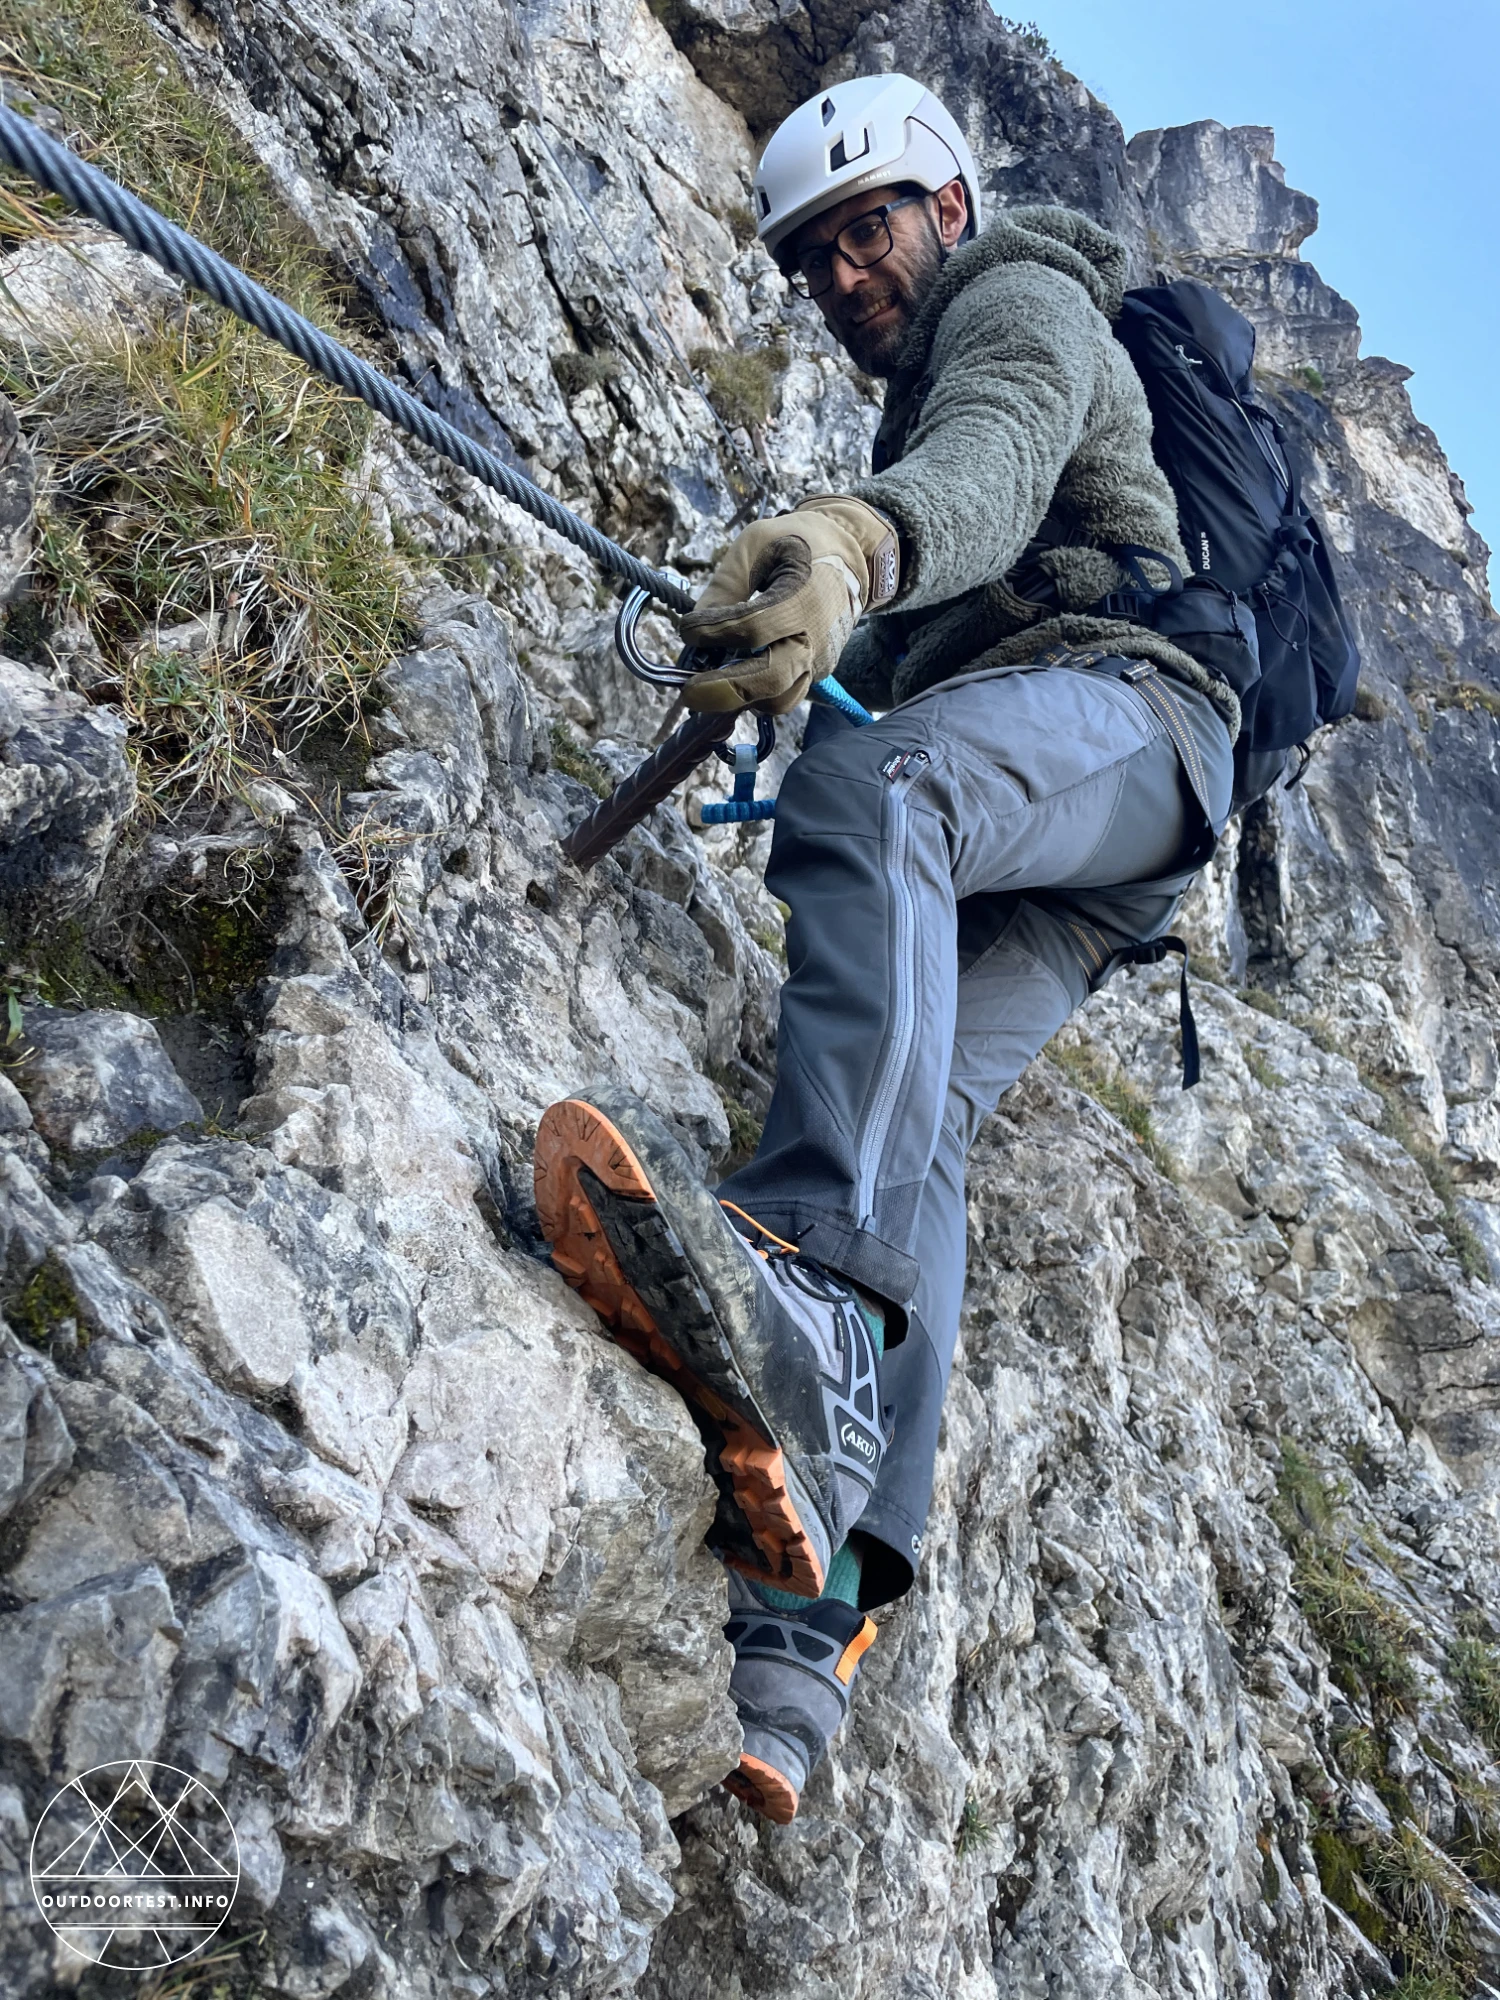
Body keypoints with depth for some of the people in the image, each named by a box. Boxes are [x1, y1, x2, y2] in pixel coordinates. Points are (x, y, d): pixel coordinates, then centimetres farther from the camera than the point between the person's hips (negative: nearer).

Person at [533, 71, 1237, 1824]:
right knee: (906, 1120, -18)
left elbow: (998, 460, -17)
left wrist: (862, 542, -39)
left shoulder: (1021, 302, 10)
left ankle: (811, 1286, -62)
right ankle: (812, 1593, -37)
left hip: (1119, 704, -8)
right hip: (1058, 872, 8)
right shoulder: (925, 389, 39)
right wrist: (784, 650, 24)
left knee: (869, 785, -39)